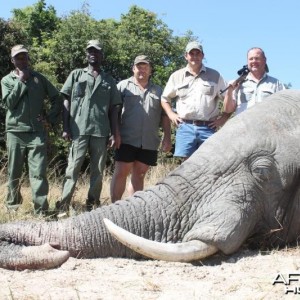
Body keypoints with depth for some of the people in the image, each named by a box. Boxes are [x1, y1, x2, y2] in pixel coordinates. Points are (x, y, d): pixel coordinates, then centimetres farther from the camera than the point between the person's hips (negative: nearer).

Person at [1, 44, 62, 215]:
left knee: (39, 173, -6)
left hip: (37, 132, -1)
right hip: (15, 132, 1)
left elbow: (57, 98, 10)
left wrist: (51, 119, 0)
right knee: (14, 173, 9)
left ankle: (41, 211, -3)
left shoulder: (39, 78, 10)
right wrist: (20, 81, -6)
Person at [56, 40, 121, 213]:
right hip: (79, 130, -2)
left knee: (98, 171, 4)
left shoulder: (109, 81, 15)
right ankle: (64, 205, -3)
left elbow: (113, 109, 12)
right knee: (73, 169, -4)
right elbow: (67, 102, 7)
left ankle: (92, 205, 11)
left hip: (101, 132, 2)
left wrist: (115, 133, 3)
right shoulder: (76, 75, 12)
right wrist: (66, 127, -2)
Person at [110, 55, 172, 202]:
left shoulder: (158, 91, 17)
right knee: (121, 172, -4)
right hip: (127, 139, -3)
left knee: (139, 175, 8)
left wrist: (167, 138, 5)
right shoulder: (123, 86, 6)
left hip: (149, 142, 4)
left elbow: (165, 116, 15)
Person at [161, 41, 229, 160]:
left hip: (208, 128, 0)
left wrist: (223, 118, 2)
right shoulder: (176, 76, 14)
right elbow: (165, 98, 21)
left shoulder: (215, 76, 12)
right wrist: (171, 114, 6)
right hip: (185, 127, 0)